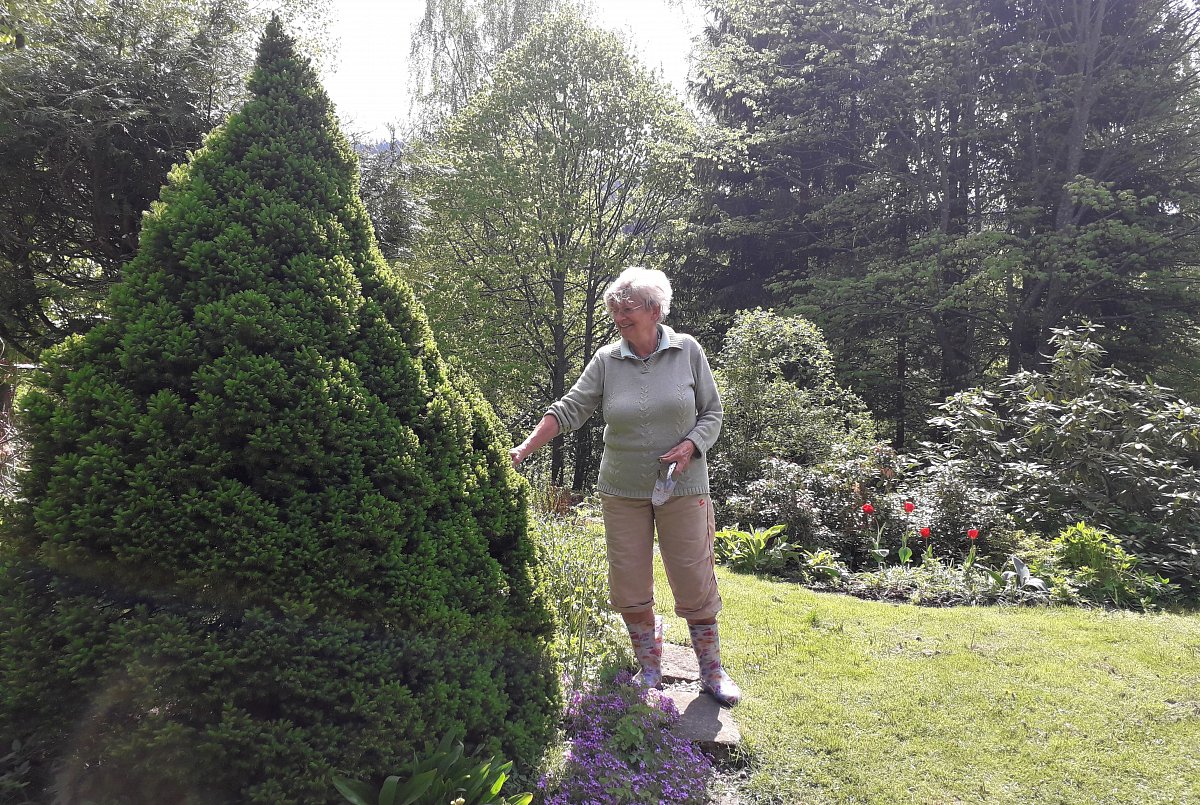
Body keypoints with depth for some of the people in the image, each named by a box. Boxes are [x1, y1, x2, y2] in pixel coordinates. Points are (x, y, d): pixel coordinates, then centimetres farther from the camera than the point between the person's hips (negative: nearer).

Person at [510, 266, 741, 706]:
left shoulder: (687, 351, -3)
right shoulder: (606, 361, -1)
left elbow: (712, 411, 4)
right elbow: (569, 409, -4)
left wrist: (691, 446, -14)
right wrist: (526, 448, -13)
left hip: (682, 487, -1)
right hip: (622, 490, 2)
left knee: (696, 585, 4)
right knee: (629, 589, 7)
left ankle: (712, 673, 24)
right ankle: (649, 672, 28)